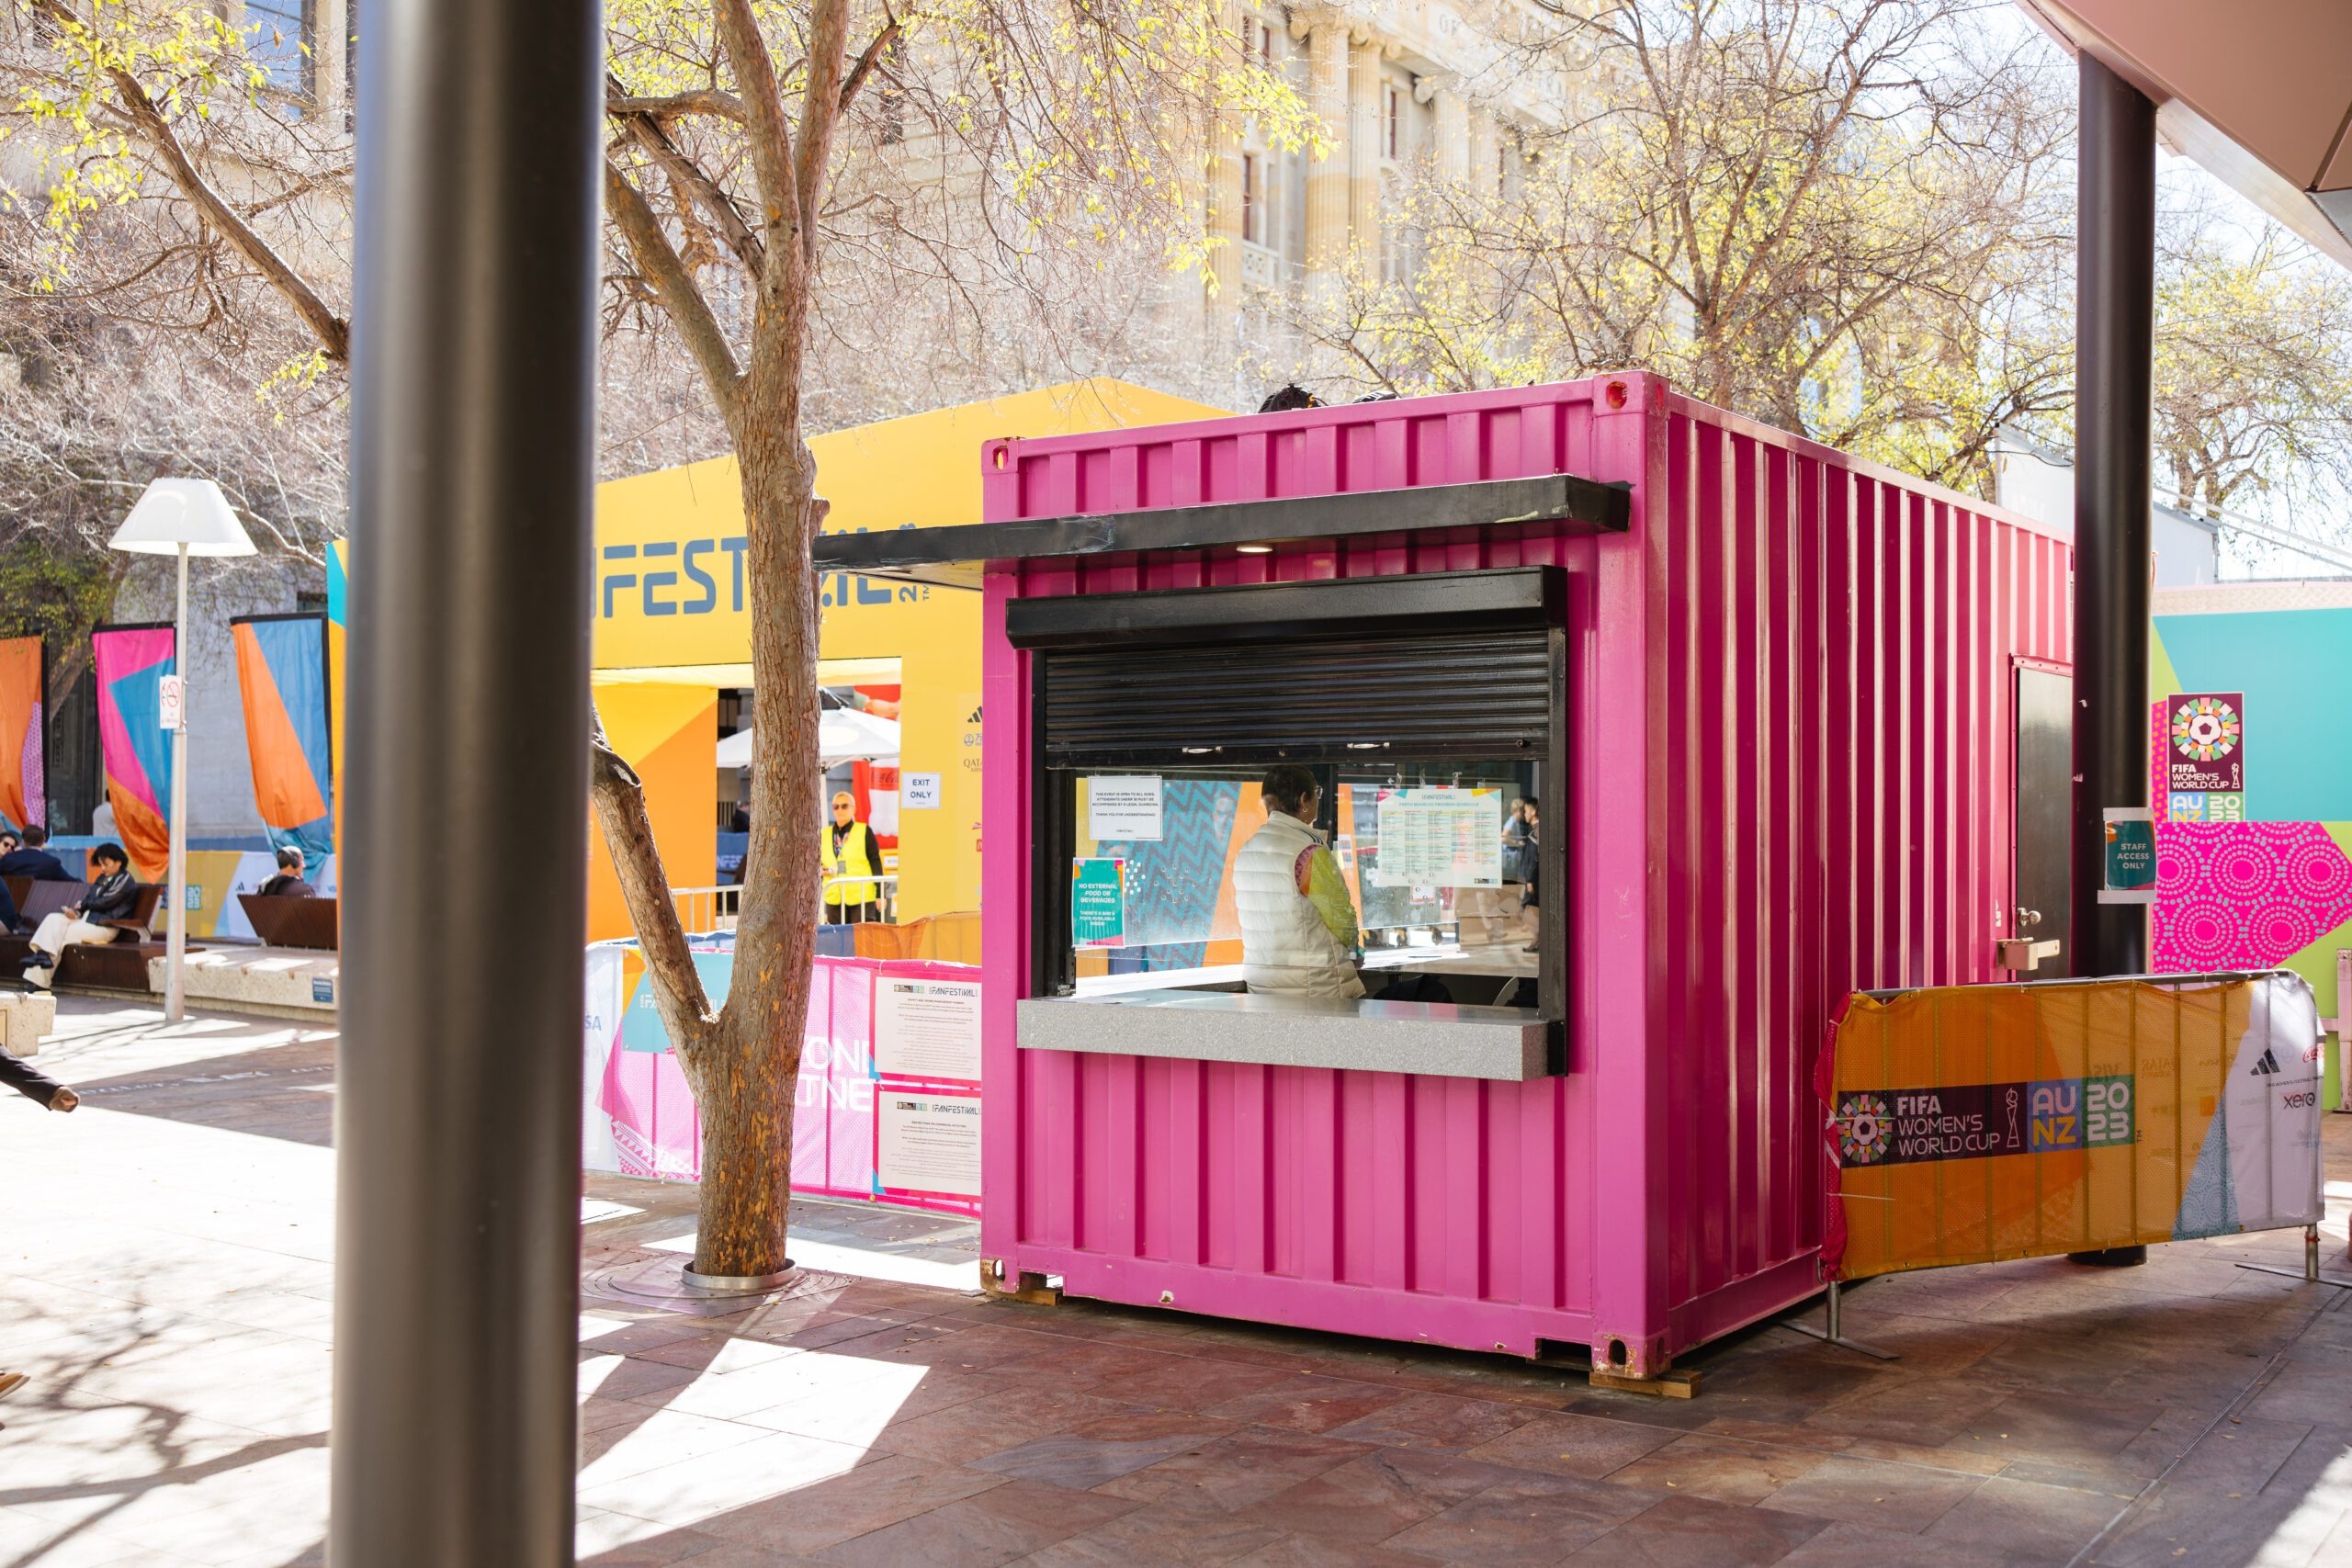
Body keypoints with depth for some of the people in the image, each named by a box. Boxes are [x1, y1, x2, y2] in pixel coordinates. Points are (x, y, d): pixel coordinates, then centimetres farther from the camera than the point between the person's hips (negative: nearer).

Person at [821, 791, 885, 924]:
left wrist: (880, 895, -5)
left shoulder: (864, 832, 0)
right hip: (834, 899, 4)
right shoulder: (825, 834, 12)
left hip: (862, 898, -4)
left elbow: (876, 864, -1)